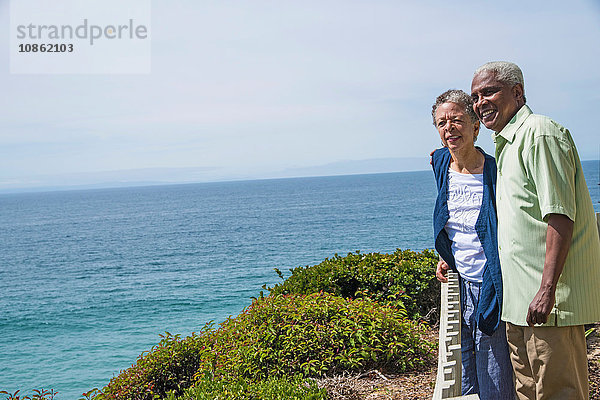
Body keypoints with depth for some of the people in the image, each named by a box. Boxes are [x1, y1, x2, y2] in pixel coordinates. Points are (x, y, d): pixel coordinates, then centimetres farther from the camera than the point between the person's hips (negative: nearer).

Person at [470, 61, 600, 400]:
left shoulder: (539, 133, -12)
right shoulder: (507, 145, 19)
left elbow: (560, 216, -19)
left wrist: (547, 290, -23)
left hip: (550, 299, -10)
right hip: (520, 299, 10)